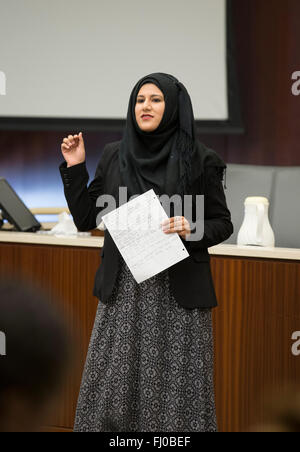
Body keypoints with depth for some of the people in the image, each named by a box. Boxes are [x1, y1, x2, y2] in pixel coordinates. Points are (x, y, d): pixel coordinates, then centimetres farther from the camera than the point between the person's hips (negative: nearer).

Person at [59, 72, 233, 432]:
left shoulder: (199, 160, 0)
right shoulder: (114, 156, 8)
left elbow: (223, 223, 4)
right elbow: (85, 218, 10)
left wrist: (192, 230, -16)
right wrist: (75, 168, 0)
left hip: (177, 291, -2)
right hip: (124, 289, 3)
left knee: (175, 388, -1)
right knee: (112, 387, 2)